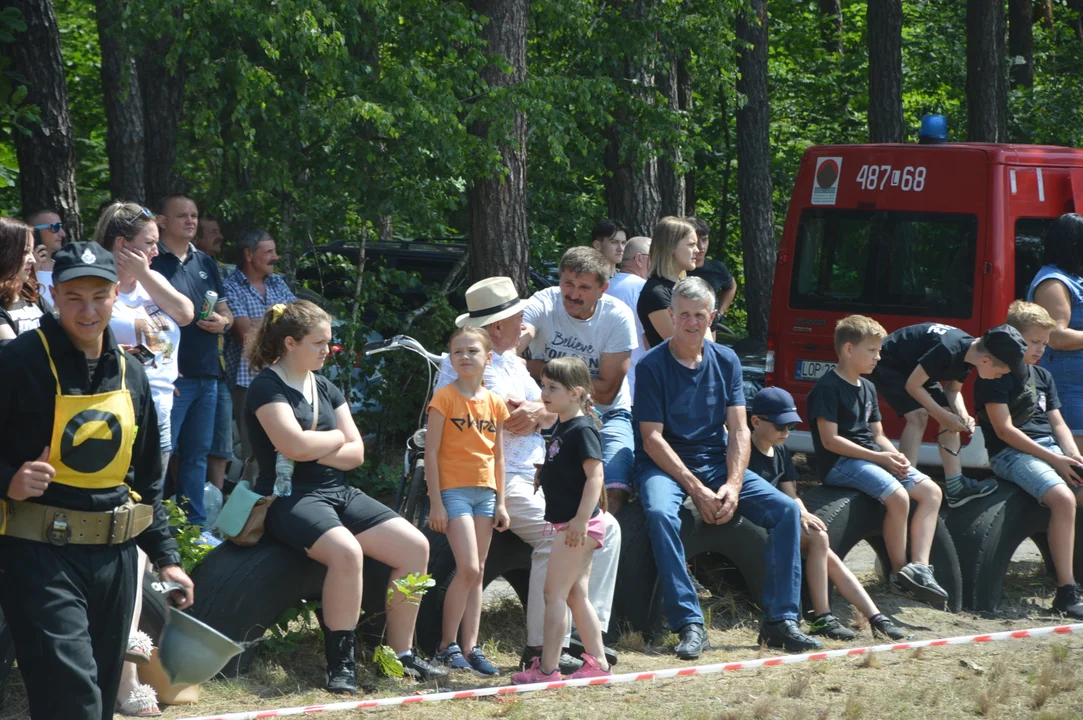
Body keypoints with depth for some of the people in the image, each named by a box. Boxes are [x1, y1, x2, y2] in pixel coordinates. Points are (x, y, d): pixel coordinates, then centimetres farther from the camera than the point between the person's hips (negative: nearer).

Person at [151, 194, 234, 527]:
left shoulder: (205, 263, 17)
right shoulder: (154, 262, -6)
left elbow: (226, 312, 24)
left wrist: (222, 322, -2)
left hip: (206, 374, 7)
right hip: (172, 375, -7)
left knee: (197, 453, 12)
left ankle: (196, 525, 18)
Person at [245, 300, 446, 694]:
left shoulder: (326, 388, 17)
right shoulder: (267, 387, -7)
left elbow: (355, 453, 8)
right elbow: (295, 444, -21)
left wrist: (314, 449, -10)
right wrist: (336, 438, -1)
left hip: (339, 494, 8)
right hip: (291, 499, -8)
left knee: (415, 546, -7)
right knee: (346, 551, -36)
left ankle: (401, 655, 0)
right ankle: (341, 664, -26)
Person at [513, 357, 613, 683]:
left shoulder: (582, 430, -15)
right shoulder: (562, 428, 14)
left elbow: (595, 476, -22)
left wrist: (582, 519, -27)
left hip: (578, 524, -10)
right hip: (568, 522, 10)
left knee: (555, 592, -8)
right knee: (577, 595, 12)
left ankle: (547, 668, -8)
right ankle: (598, 663, 16)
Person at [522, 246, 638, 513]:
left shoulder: (618, 317, -10)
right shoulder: (543, 304, -10)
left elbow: (606, 390, -11)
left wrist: (545, 369, -17)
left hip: (606, 414, 0)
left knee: (613, 491, -24)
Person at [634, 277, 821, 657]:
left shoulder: (726, 361, 6)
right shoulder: (653, 365, -7)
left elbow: (739, 430, 2)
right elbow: (652, 439, -12)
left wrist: (732, 485, -15)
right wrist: (696, 489, -20)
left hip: (717, 462, 4)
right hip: (665, 464, -4)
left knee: (786, 509, -14)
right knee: (660, 513, -37)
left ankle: (780, 620, -11)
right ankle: (689, 624, -35)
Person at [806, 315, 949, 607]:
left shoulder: (867, 388, 19)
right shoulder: (828, 387, -10)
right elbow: (830, 440, -16)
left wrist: (896, 457, -3)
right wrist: (878, 458, -19)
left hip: (871, 458, 10)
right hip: (840, 463, -9)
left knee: (931, 491, -5)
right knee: (898, 495, -29)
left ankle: (919, 566, -13)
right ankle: (899, 572, -14)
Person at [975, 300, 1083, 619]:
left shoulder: (1043, 376, 21)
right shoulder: (994, 375, -4)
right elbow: (1004, 429, -12)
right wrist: (1054, 460, -15)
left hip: (1052, 450, 8)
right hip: (1012, 454, -8)